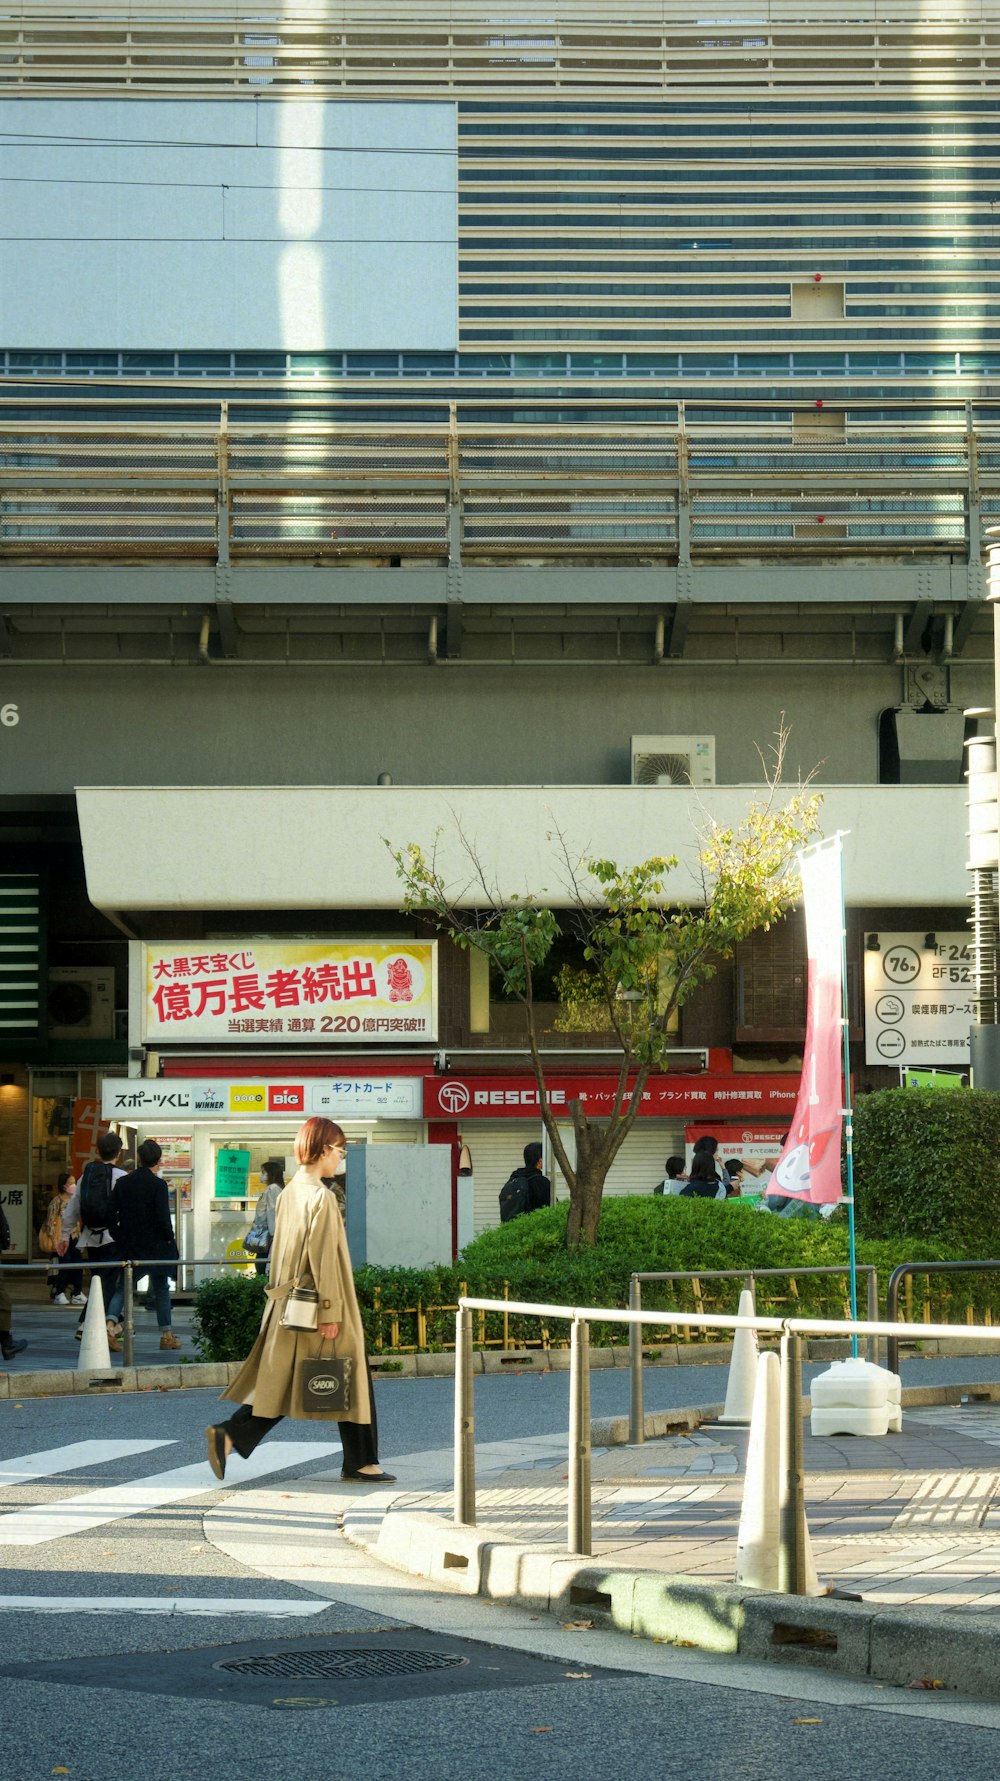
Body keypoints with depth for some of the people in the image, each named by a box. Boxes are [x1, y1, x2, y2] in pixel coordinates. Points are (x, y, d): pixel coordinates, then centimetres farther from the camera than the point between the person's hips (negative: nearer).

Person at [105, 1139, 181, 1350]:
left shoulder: (122, 1183, 2)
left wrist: (119, 1239, 12)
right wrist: (170, 1239, 0)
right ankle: (166, 1334, 11)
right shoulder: (158, 1185, -12)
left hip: (128, 1246, 3)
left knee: (123, 1286, 9)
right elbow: (163, 1218, -15)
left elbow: (111, 1214, 4)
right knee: (161, 1288, 8)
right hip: (155, 1246, -3)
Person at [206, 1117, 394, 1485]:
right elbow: (324, 1258, -19)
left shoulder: (288, 1193, 10)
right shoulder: (321, 1197, -17)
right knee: (350, 1376, 3)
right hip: (315, 1306, -9)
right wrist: (330, 1312, -17)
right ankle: (360, 1462, 11)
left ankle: (229, 1434, -5)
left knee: (281, 1380, 10)